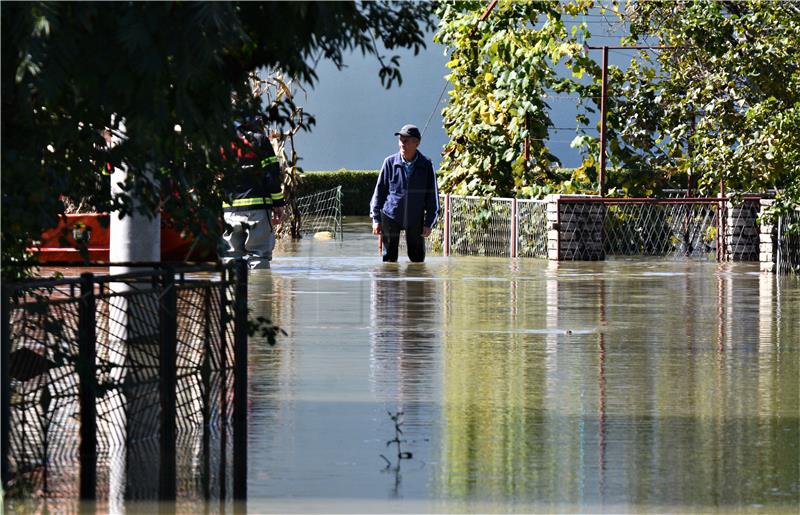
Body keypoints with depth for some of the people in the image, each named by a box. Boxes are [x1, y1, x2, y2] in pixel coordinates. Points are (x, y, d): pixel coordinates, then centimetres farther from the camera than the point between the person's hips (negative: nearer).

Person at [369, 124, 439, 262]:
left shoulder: (426, 165, -4)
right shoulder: (390, 162, -4)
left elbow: (432, 196, 2)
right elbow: (379, 192, 3)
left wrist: (429, 223, -1)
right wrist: (376, 219, 0)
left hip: (415, 220, 0)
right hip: (390, 217, 0)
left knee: (418, 259, 6)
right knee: (389, 258, 4)